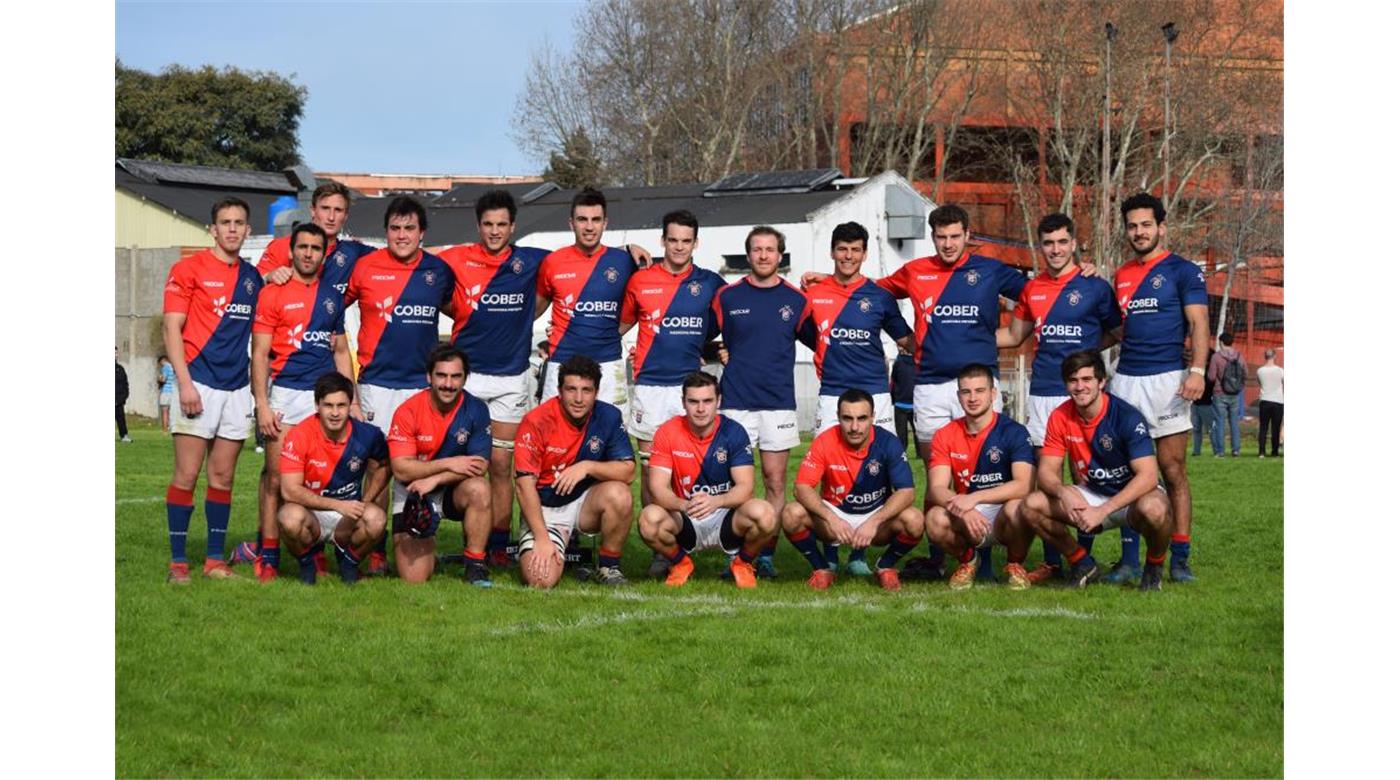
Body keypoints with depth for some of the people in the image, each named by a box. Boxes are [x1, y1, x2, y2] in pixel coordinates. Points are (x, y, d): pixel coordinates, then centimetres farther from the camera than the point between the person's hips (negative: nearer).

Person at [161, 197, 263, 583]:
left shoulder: (253, 277, 13)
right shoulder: (189, 269, -2)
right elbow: (172, 327, -7)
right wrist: (185, 383, -15)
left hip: (237, 387, 5)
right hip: (199, 383, -5)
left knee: (223, 476, 8)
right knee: (187, 474, -5)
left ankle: (215, 559, 14)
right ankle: (178, 561, 0)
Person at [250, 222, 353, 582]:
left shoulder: (332, 296, 14)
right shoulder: (273, 294, 0)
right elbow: (260, 353, -3)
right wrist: (262, 405, -11)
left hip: (326, 394, 4)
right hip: (285, 393, -4)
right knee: (276, 477, -4)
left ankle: (315, 552, 10)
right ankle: (268, 555, 0)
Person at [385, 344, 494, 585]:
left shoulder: (475, 410, -11)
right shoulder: (408, 411, -14)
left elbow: (480, 465, -15)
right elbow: (401, 469, -17)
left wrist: (434, 479, -25)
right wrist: (448, 464, -24)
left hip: (454, 491, 1)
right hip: (413, 493, -1)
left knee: (479, 490, -35)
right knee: (414, 579, -11)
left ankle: (475, 565, -18)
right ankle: (427, 545, 25)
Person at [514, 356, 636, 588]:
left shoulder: (609, 417, -7)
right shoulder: (536, 421, -16)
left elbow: (628, 470, -10)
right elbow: (524, 484, -17)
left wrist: (588, 467, -27)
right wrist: (542, 539, -24)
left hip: (586, 503, 2)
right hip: (545, 508, -2)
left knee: (619, 494, -31)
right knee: (540, 579, -24)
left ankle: (609, 566, -6)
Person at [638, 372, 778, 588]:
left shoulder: (733, 432, -8)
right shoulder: (667, 433, -7)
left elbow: (745, 487, -14)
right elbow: (658, 487, -13)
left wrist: (716, 501, -35)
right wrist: (684, 505, -35)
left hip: (727, 517, 0)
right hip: (686, 522, 0)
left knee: (763, 514, -32)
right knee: (650, 518, -32)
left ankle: (742, 562, 3)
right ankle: (680, 563, 3)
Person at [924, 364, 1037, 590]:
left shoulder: (1014, 432, -9)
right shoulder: (945, 436, 0)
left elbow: (1022, 485, -21)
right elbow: (937, 488, -9)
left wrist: (973, 498, -31)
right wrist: (963, 511, -31)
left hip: (1002, 514, -2)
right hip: (964, 519, 2)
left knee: (1016, 509, -37)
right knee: (935, 519, -30)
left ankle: (1016, 564, -2)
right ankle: (967, 559, 5)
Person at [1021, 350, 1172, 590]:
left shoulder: (1127, 417, -23)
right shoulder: (1060, 417, -8)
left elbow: (1148, 476, -30)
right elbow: (1046, 470, -7)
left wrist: (1103, 510, -38)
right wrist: (1063, 492, -32)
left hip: (1133, 495, -4)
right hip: (1091, 494, 5)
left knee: (1152, 508, -40)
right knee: (1031, 506, -17)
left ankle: (1154, 566, -6)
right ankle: (1082, 563, 5)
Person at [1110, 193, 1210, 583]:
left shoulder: (1182, 271, 1)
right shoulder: (1121, 275, 18)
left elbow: (1198, 323, -7)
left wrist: (1197, 370, -18)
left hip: (1167, 378, -5)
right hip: (1125, 379, 5)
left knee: (1173, 470, -5)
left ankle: (1180, 558, -2)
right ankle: (1129, 557, 6)